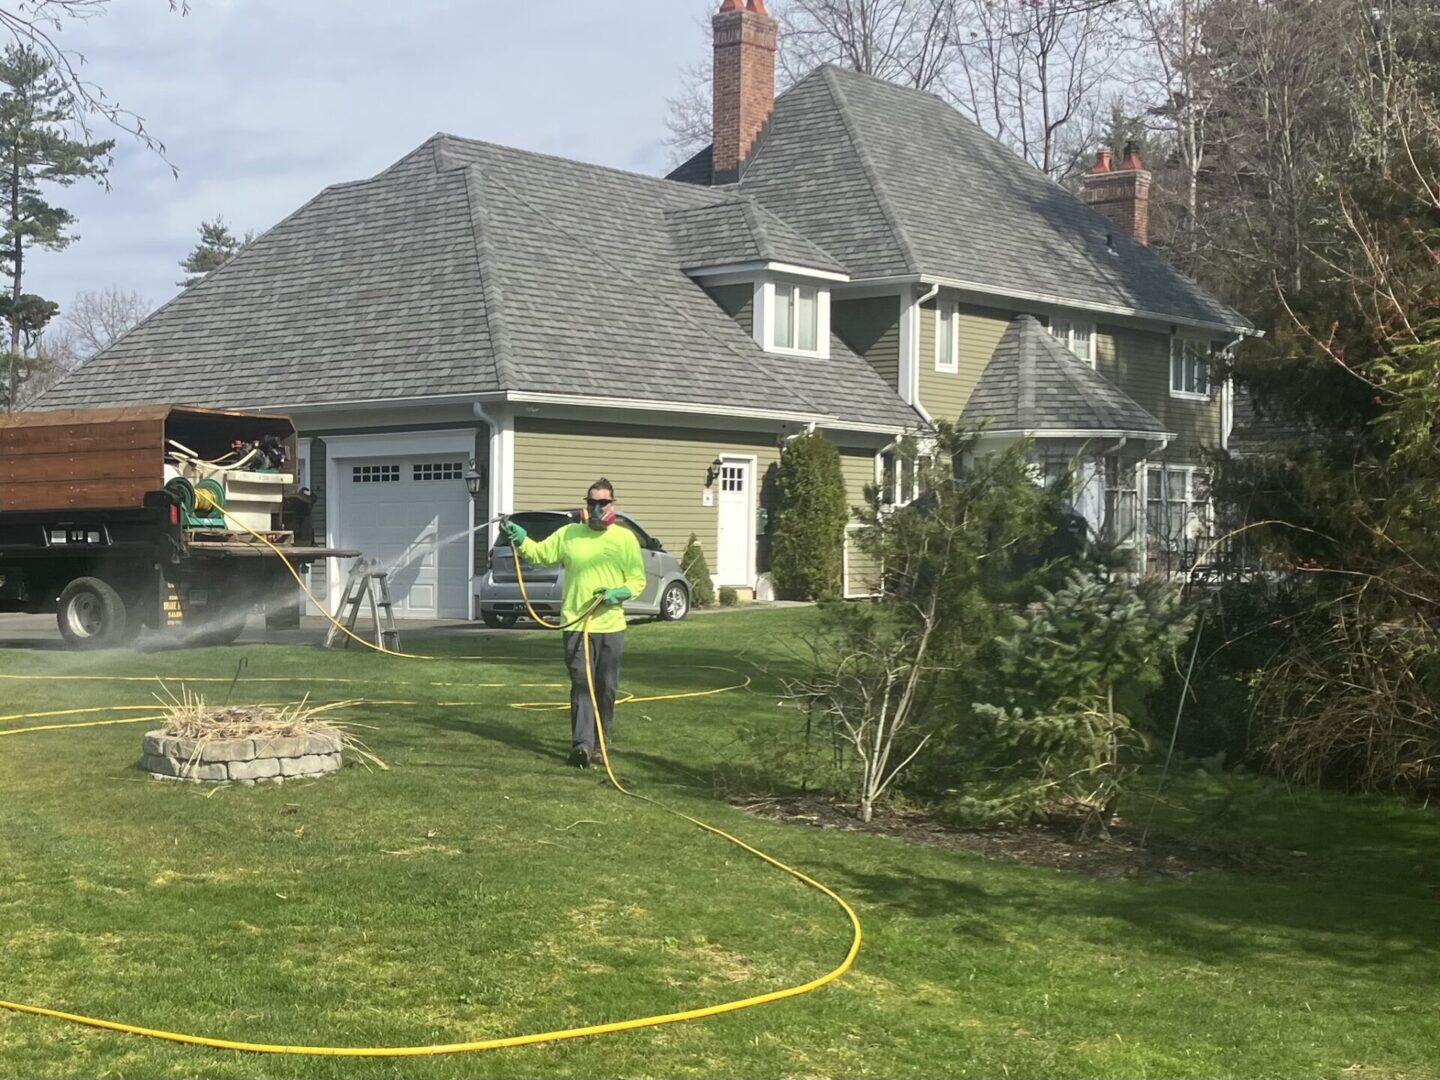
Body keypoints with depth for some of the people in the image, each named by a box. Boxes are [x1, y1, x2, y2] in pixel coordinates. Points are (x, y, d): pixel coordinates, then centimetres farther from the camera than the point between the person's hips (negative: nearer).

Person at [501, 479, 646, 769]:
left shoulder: (625, 538, 5)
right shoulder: (568, 535, 6)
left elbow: (638, 580, 6)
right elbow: (540, 553, 7)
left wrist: (619, 593, -12)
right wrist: (519, 538, -10)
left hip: (611, 626, 1)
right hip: (576, 624, -1)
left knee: (607, 688, 9)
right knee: (581, 685, -7)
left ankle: (602, 740, 23)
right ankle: (582, 744, -12)